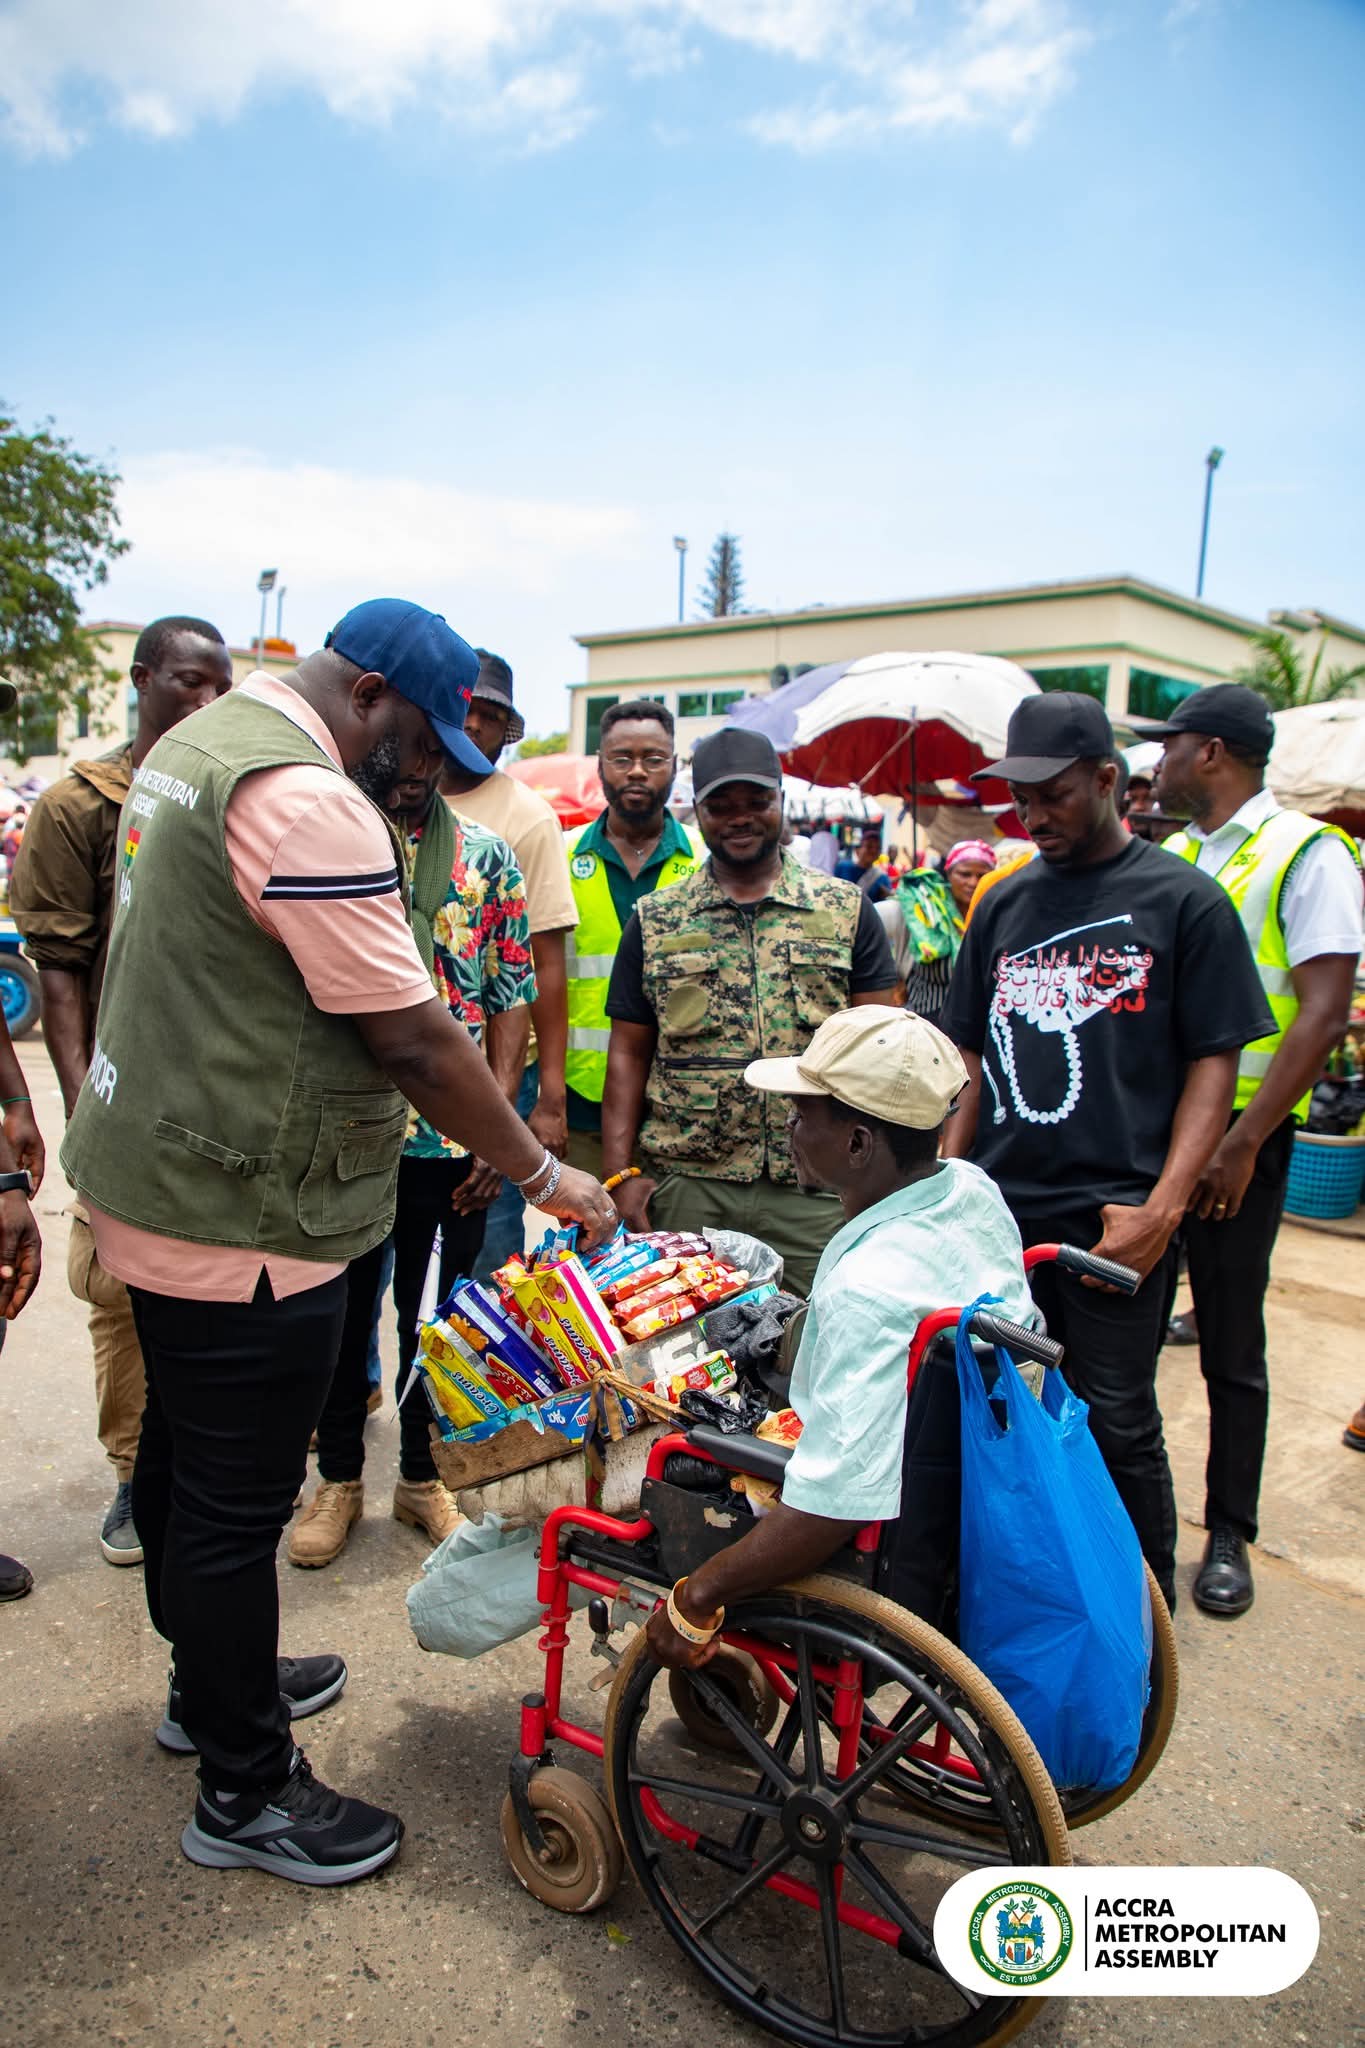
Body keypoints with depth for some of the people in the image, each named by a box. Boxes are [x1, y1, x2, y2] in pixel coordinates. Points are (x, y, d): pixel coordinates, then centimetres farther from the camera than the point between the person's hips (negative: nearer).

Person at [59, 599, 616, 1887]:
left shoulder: (193, 745, 11)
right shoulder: (308, 802, -23)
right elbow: (414, 1041, -23)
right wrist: (546, 1175, -12)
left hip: (150, 1174, 11)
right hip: (241, 1220, -11)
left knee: (180, 1456, 23)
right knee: (236, 1503, 4)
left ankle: (213, 1683, 45)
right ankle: (246, 1793, 24)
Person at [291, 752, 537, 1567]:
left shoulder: (488, 855, 4)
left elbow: (513, 999, 3)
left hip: (453, 1137, 1)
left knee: (434, 1315, 13)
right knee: (341, 1310, 13)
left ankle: (423, 1475, 33)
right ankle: (339, 1477, 34)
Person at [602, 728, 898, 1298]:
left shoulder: (847, 910, 6)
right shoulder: (654, 921, 8)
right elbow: (628, 1053, 8)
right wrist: (620, 1173, 0)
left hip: (816, 1190, 0)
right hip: (685, 1188, 1)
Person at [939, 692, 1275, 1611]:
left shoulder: (1183, 899, -2)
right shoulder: (1007, 903, 12)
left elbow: (1215, 1061, -5)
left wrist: (1162, 1207, -14)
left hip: (1113, 1216, -4)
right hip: (996, 1208, 5)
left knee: (1116, 1423, 3)